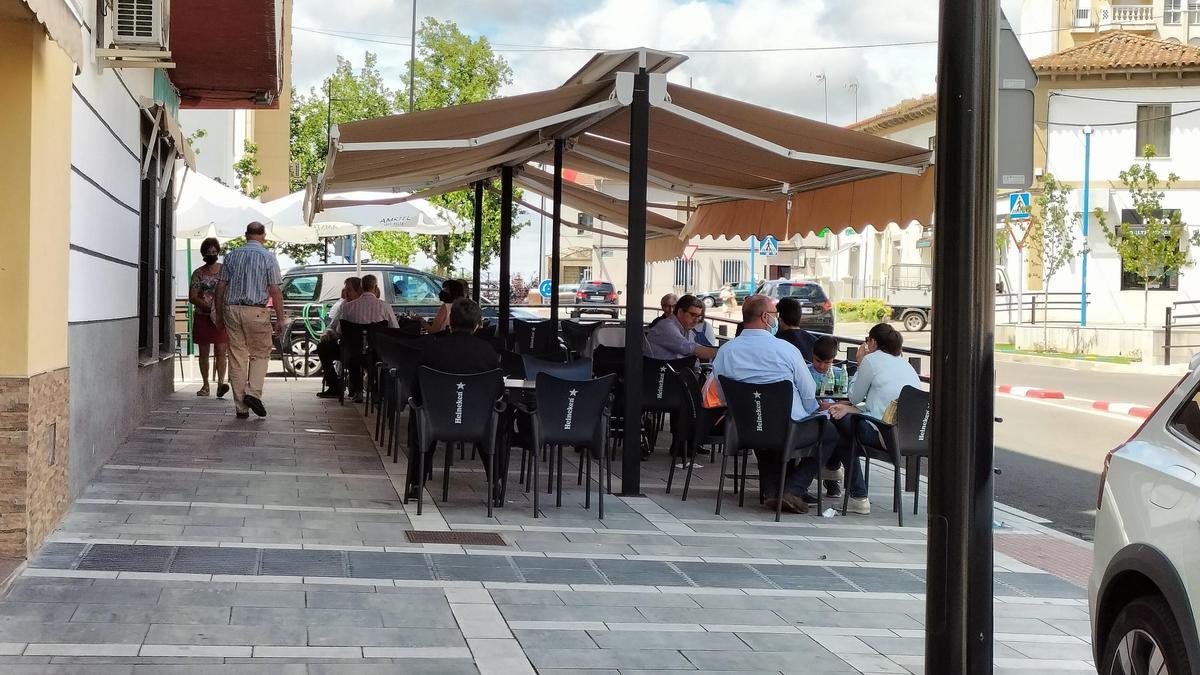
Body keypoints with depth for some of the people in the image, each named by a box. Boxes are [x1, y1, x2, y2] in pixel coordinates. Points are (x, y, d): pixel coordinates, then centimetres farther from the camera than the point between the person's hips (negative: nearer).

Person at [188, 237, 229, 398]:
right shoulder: (198, 273, 5)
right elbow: (192, 297, -2)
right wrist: (208, 306, -17)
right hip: (202, 317, 1)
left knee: (221, 350, -13)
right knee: (203, 352, 6)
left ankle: (221, 383, -22)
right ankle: (205, 385, 15)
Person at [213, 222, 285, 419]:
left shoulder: (231, 256, 8)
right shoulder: (268, 257, -2)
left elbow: (220, 287, 9)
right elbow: (275, 291, -6)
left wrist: (219, 314, 17)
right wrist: (280, 319, -4)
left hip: (232, 309, 3)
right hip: (256, 311, -3)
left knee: (237, 358, 6)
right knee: (261, 354, 12)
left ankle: (241, 407, 7)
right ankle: (253, 392, -7)